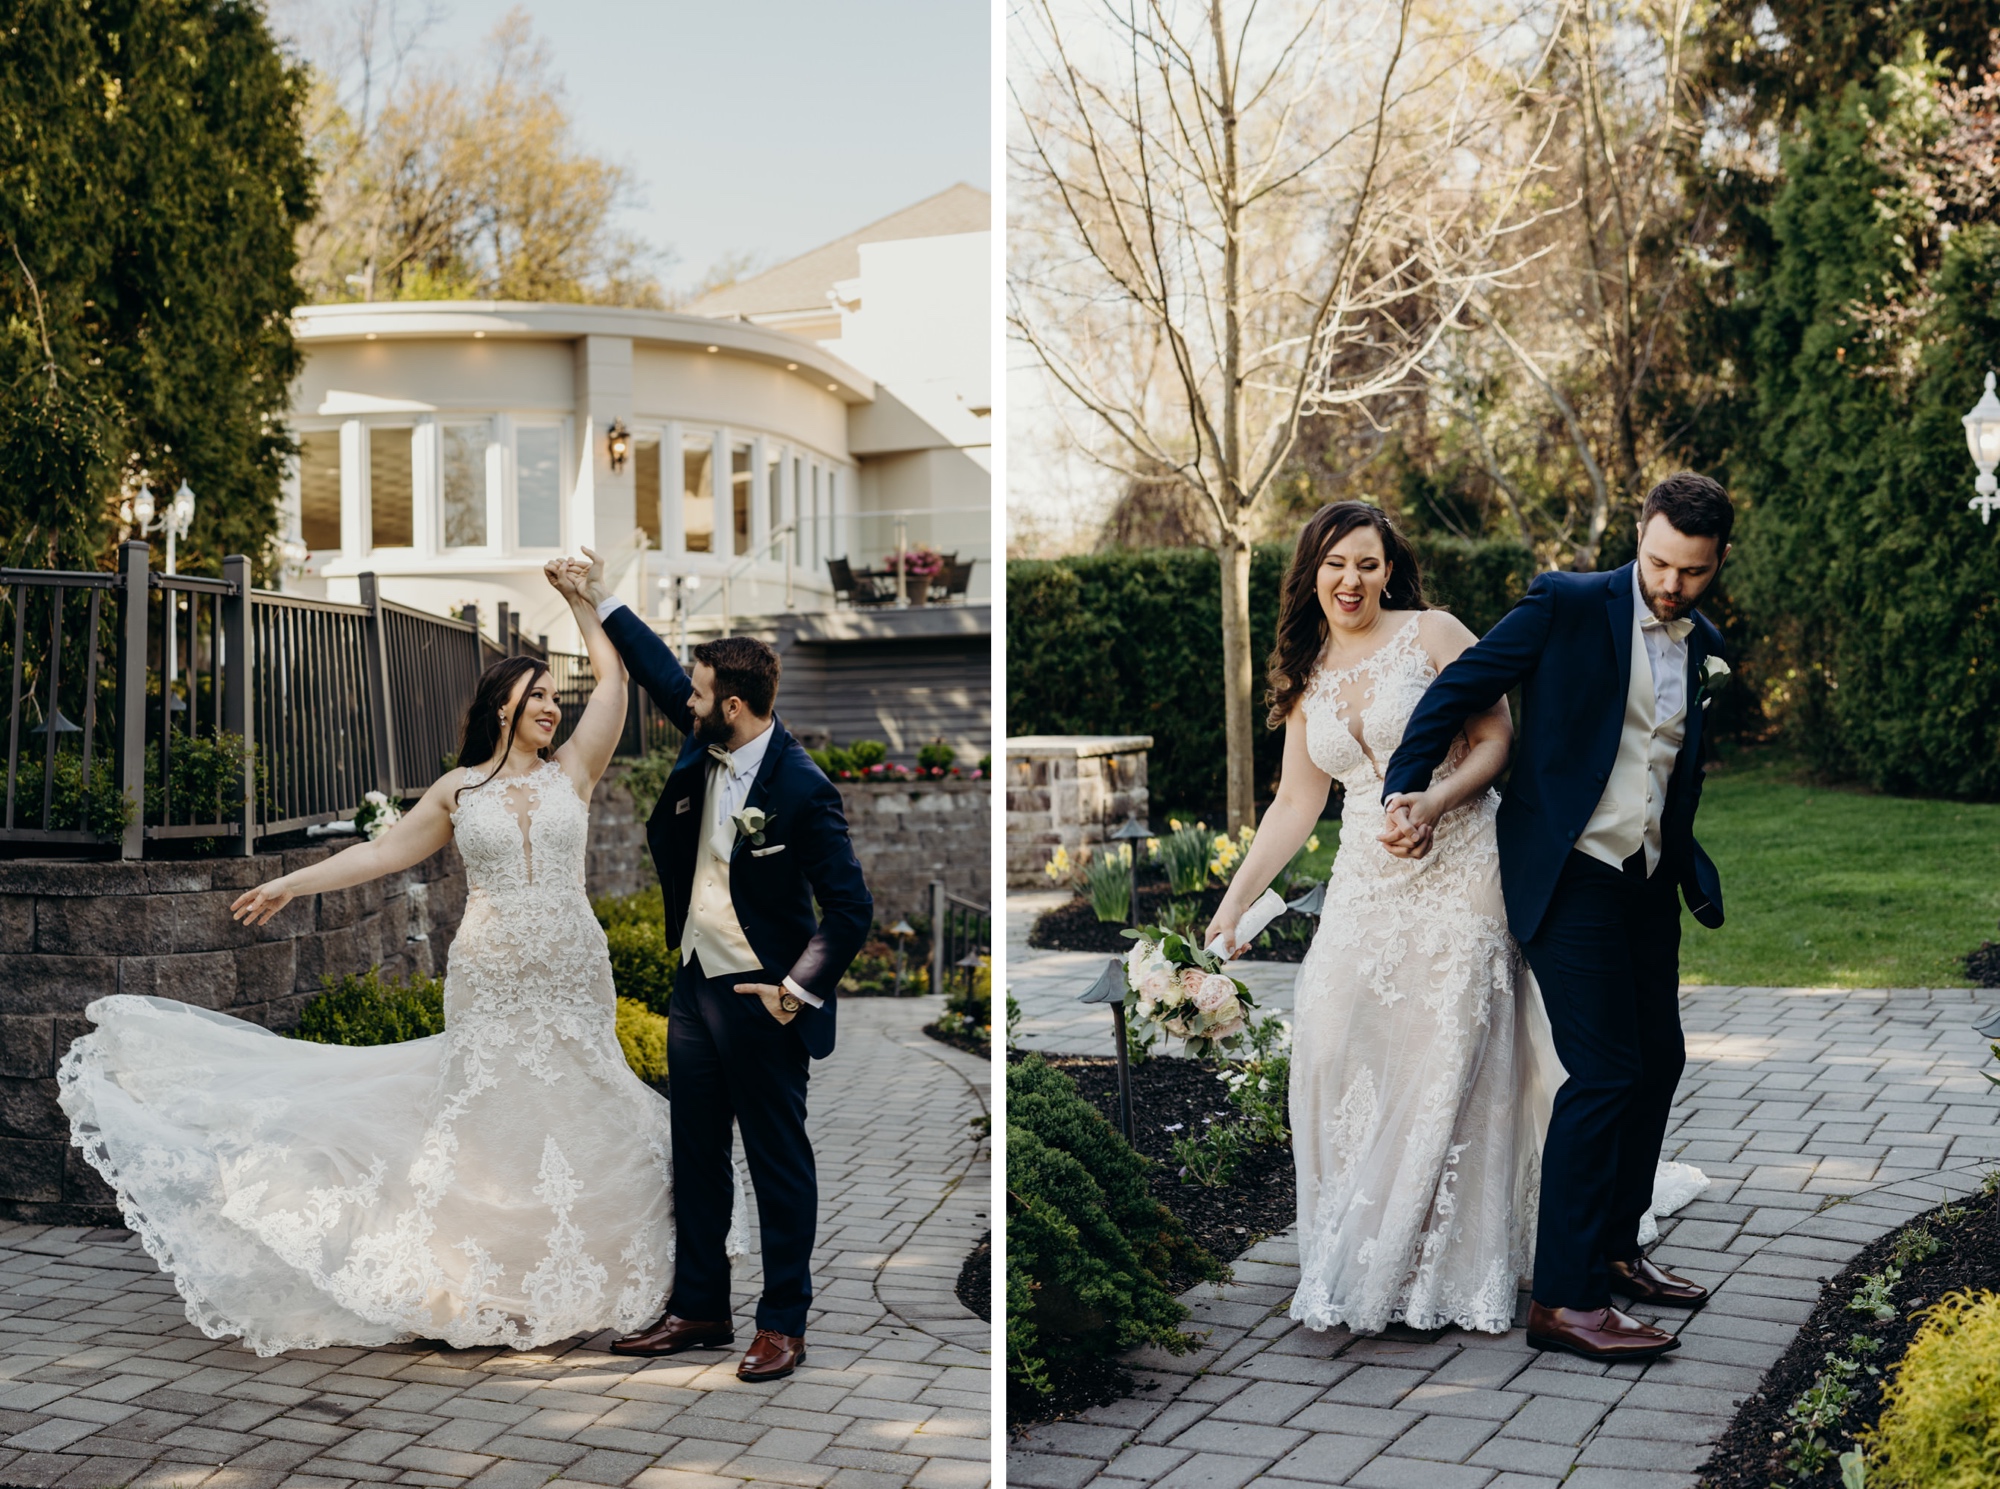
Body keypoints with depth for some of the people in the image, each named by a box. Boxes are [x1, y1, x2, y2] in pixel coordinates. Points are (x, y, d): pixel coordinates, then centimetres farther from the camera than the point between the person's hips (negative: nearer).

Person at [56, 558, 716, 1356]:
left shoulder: (571, 772, 4)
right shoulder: (458, 789, 5)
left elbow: (613, 680, 0)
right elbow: (384, 851, 10)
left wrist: (577, 598, 0)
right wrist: (293, 882, 8)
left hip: (572, 982, 1)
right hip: (490, 983, -1)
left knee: (570, 1124, 6)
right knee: (483, 1125, 0)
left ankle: (572, 1284, 17)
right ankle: (481, 1290, 8)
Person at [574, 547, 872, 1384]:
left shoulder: (801, 789, -20)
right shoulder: (708, 747, 1)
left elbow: (850, 909, -18)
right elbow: (662, 672, 20)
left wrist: (798, 991, -18)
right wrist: (603, 603, 22)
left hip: (759, 1000, -8)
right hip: (696, 986, 8)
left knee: (779, 1164, 4)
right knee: (696, 1157, 15)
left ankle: (783, 1324, 13)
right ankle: (700, 1310, 28)